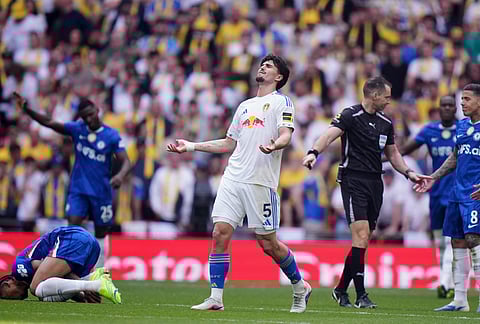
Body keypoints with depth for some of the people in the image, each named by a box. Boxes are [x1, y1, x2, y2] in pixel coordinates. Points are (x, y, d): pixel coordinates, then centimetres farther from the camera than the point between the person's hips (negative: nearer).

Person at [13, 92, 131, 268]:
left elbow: (125, 161, -12)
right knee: (73, 225, -16)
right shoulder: (77, 129, -1)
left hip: (101, 192, -1)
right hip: (78, 189, 1)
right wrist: (27, 109, -25)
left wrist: (120, 175, -35)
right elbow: (49, 122, -10)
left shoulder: (112, 135, -7)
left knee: (100, 233, 7)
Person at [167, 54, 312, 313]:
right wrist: (191, 146, 25)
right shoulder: (244, 106, 23)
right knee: (220, 233, -8)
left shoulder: (281, 102, 4)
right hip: (233, 179, 6)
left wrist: (275, 145, -33)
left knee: (268, 243, -1)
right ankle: (216, 298, -6)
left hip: (261, 182, -6)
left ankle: (300, 288, 20)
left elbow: (286, 135, -10)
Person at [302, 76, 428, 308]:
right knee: (361, 235, -15)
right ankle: (360, 295, -12)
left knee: (363, 241, 8)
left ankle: (341, 290, 20)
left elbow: (392, 154, 26)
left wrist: (408, 172, 12)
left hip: (375, 183, 7)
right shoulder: (351, 116, -6)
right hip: (353, 180, -7)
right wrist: (314, 152, -39)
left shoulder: (385, 123, 16)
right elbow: (330, 135, -21)